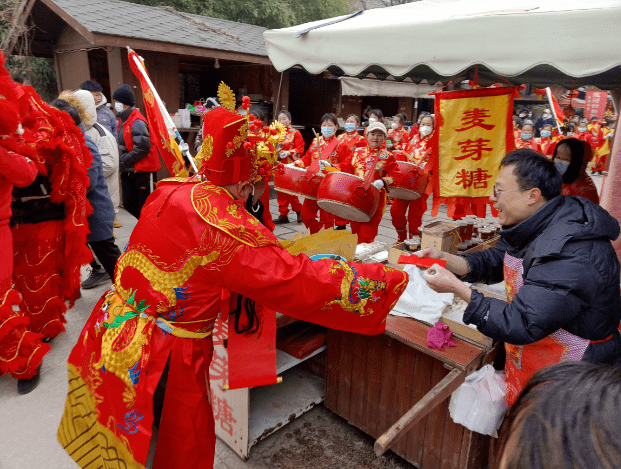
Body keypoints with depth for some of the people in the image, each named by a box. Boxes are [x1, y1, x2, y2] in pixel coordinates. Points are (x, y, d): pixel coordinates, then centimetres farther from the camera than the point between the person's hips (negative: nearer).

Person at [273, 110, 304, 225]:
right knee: (281, 191, 6)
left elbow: (300, 149, -7)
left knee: (290, 191, -6)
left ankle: (299, 210, 15)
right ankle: (283, 215, 13)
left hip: (291, 166, -5)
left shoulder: (295, 133, -2)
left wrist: (288, 153, -18)